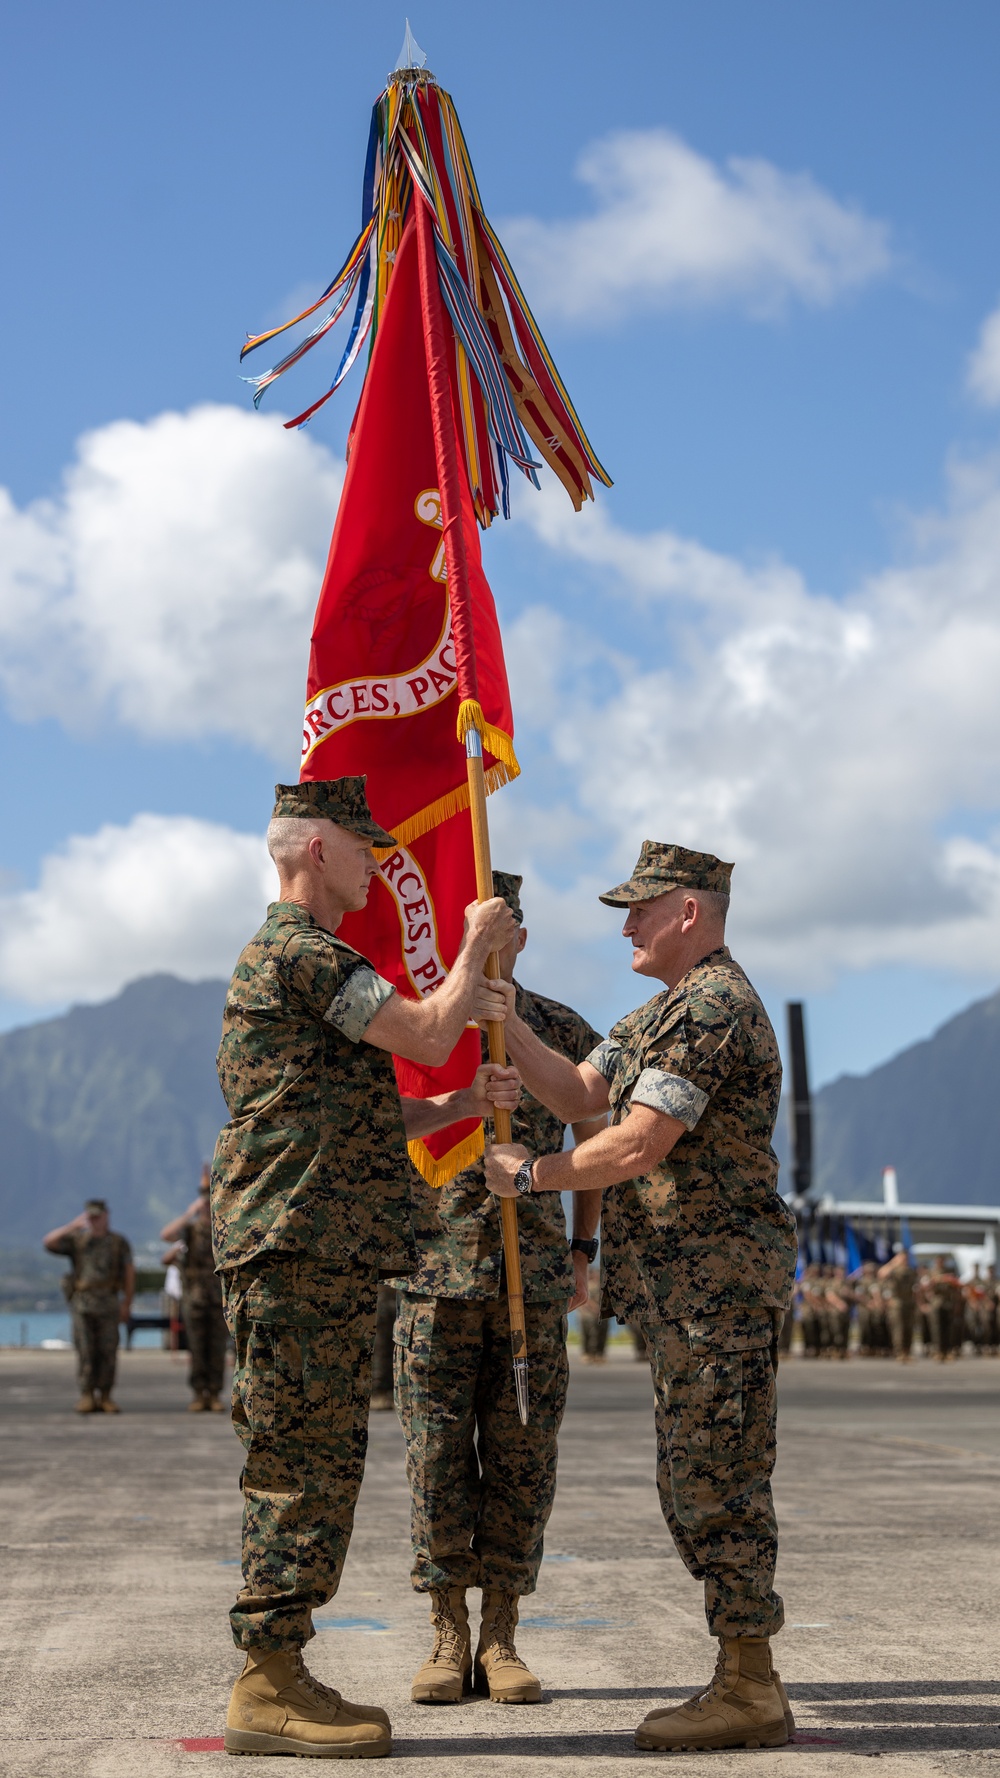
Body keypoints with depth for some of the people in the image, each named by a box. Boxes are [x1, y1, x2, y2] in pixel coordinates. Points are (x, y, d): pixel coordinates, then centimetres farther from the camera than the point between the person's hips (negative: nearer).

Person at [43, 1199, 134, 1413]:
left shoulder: (119, 1242, 8)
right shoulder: (76, 1240, 10)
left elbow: (129, 1274, 6)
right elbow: (49, 1242, -3)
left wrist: (127, 1304, 0)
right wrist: (72, 1226, -8)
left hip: (108, 1302, 0)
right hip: (82, 1302, 0)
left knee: (108, 1351, -2)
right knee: (85, 1351, -3)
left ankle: (105, 1396, 5)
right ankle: (86, 1396, 1)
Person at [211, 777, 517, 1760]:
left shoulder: (303, 957, 25)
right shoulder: (300, 952, -10)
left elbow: (362, 1123, 27)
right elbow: (425, 1035, -14)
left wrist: (460, 1104, 15)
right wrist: (473, 948, 2)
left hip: (323, 1256, 11)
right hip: (296, 1247, -11)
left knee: (317, 1464, 11)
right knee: (304, 1464, -9)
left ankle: (278, 1677, 15)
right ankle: (268, 1687, -6)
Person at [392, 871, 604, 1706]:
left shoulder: (564, 1033, 6)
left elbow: (597, 1142, 17)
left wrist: (583, 1251, 10)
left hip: (534, 1278, 1)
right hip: (435, 1272, -1)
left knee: (520, 1457, 2)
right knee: (438, 1454, 0)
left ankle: (501, 1638, 11)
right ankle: (448, 1636, 11)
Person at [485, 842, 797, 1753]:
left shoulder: (712, 1006, -15)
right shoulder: (665, 1010, 20)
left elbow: (635, 1148, -20)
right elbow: (578, 1092, 15)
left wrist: (527, 1175, -7)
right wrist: (503, 1017, 4)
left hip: (717, 1277, -11)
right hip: (687, 1283, 11)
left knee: (716, 1485, -7)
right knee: (696, 1486, 13)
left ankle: (750, 1693, -1)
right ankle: (741, 1680, 19)